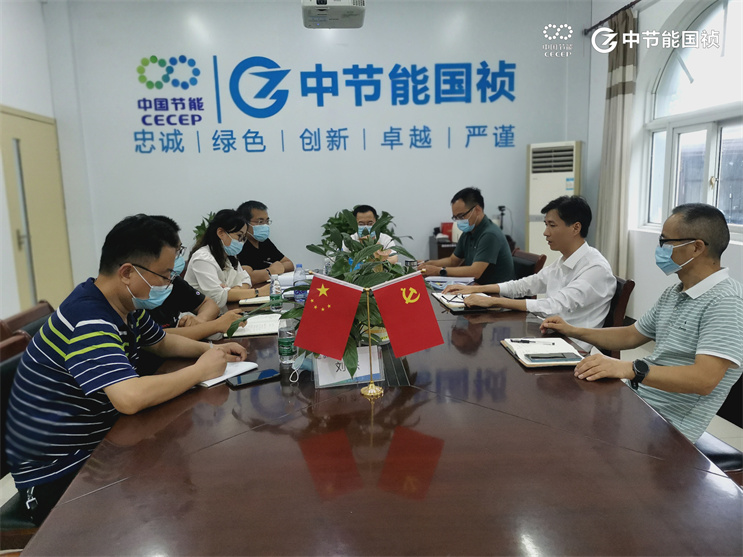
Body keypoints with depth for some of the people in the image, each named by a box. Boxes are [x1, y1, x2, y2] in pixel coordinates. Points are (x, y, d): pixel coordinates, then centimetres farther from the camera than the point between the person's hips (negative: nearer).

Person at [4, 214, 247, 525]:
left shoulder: (127, 306, 1)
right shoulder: (88, 320, -27)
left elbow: (163, 343, 20)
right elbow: (130, 398, -39)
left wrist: (208, 350, 1)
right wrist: (199, 371, -24)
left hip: (98, 442, 8)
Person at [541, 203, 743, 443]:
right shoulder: (672, 294, 13)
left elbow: (705, 379, -29)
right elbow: (630, 336, 23)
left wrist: (629, 368, -39)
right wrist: (573, 331, 15)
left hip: (667, 422, -8)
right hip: (636, 395, 8)